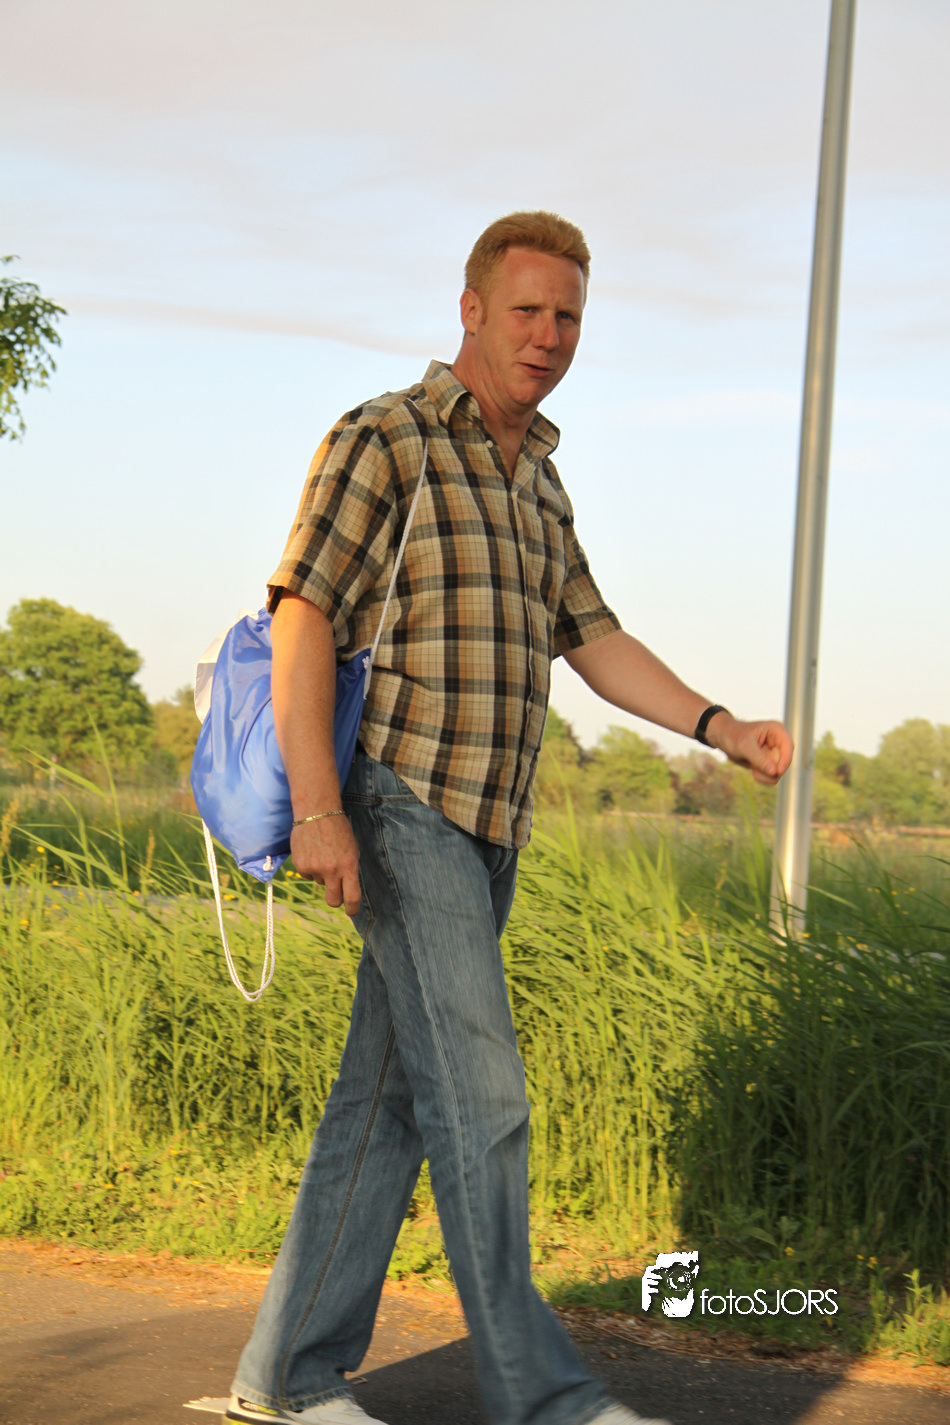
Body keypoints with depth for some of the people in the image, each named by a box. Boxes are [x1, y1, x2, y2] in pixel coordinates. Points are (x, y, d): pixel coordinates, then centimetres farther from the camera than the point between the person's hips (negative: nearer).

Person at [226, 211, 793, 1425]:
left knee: (388, 1100, 7)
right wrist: (316, 810, -23)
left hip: (482, 833, 8)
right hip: (402, 813, -8)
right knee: (479, 1096, -10)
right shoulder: (382, 441, -8)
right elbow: (300, 620, -14)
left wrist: (724, 729, 5)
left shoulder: (534, 479, 18)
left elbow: (594, 641, 19)